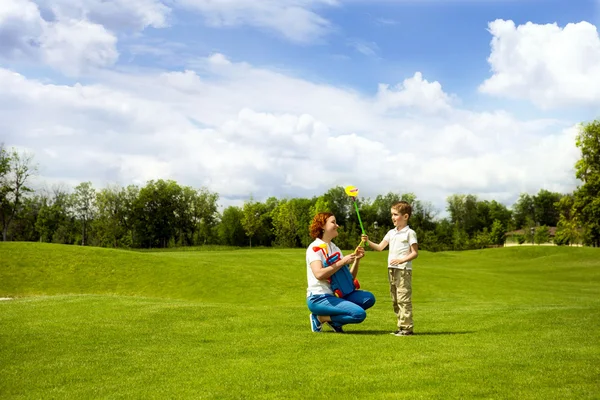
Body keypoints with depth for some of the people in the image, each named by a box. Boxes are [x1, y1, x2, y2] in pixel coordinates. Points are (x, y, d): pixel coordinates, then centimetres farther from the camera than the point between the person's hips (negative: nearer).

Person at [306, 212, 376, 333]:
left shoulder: (335, 249, 17)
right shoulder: (315, 248, -7)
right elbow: (319, 274, -24)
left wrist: (356, 260, -1)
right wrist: (342, 262, -19)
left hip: (334, 295, 8)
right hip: (318, 298, -8)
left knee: (368, 298, -8)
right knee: (359, 314, -22)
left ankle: (334, 320, -2)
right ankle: (320, 318, -5)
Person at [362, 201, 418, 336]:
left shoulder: (409, 233, -4)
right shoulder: (391, 232, 16)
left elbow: (415, 253, -8)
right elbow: (380, 247, 15)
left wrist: (402, 260, -21)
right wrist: (368, 242, 0)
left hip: (403, 270, -8)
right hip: (391, 269, 8)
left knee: (403, 298, -10)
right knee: (395, 300, 11)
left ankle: (407, 327, -8)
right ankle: (402, 326, 18)